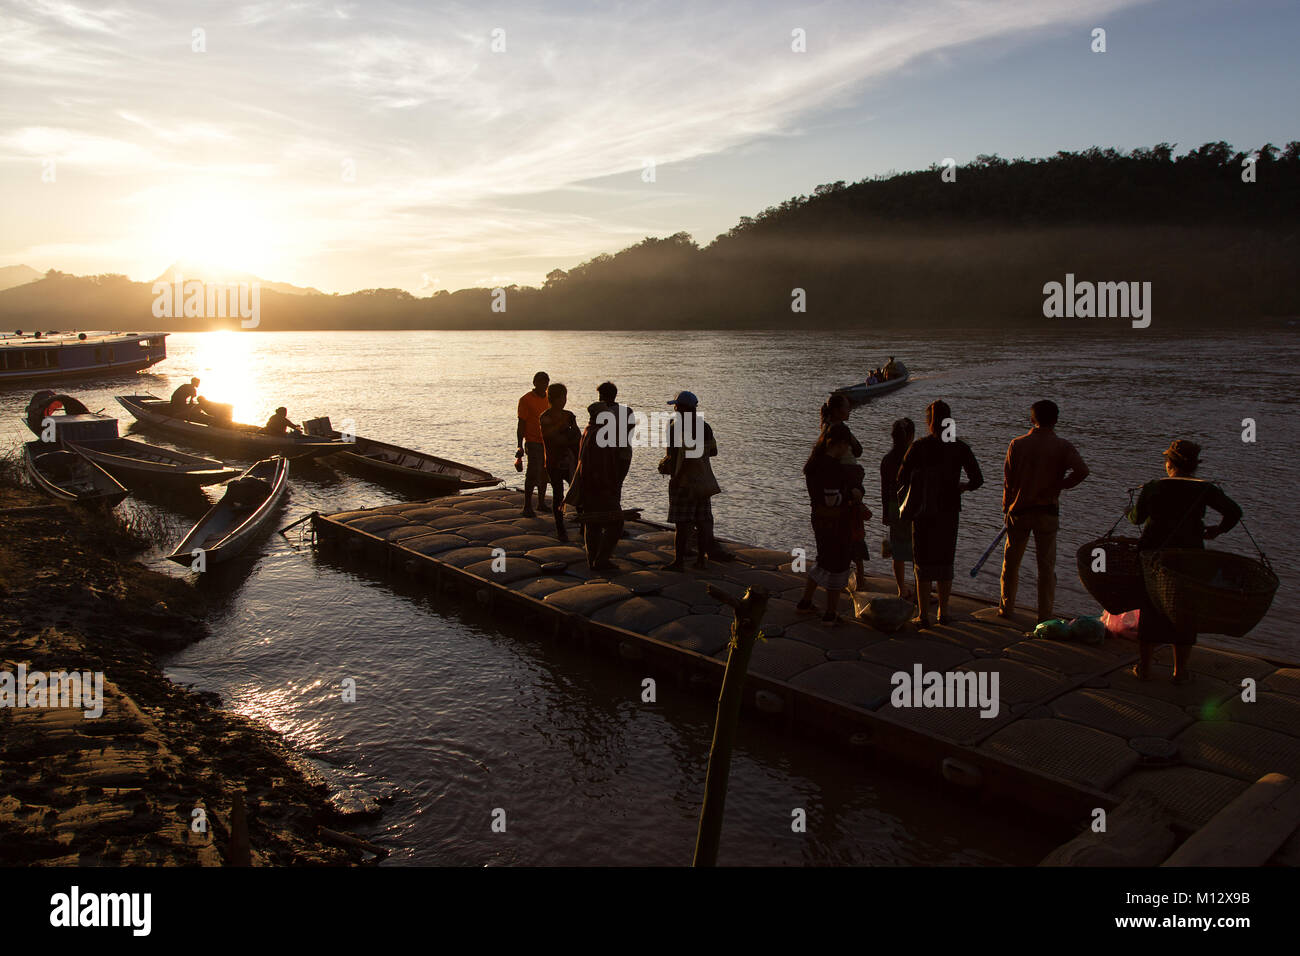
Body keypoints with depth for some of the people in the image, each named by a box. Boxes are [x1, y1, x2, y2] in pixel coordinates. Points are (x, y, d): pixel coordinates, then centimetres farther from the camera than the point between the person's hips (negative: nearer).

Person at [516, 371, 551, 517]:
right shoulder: (526, 400, -7)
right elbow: (521, 424, -9)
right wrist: (520, 446, -14)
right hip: (533, 443, -7)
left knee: (544, 474, 12)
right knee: (533, 475, -11)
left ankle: (541, 504, 24)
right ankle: (527, 508, -6)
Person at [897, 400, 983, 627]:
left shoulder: (918, 447, -7)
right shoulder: (960, 448, -3)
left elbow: (902, 479, -7)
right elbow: (977, 479, -4)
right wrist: (964, 486, 16)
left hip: (923, 510, -1)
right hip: (949, 511, 2)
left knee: (923, 563, 6)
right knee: (945, 562, 14)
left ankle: (923, 615, 6)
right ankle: (943, 613, 20)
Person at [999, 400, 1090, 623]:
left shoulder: (1017, 444, -3)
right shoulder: (1062, 446, -6)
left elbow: (1008, 480, -1)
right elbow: (1082, 470, -21)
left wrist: (1006, 508, 11)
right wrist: (1060, 485, -4)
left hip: (1019, 510, 1)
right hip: (1048, 512, -1)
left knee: (1011, 561, 15)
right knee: (1047, 566, 7)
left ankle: (1007, 607, 22)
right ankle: (1045, 615, 9)